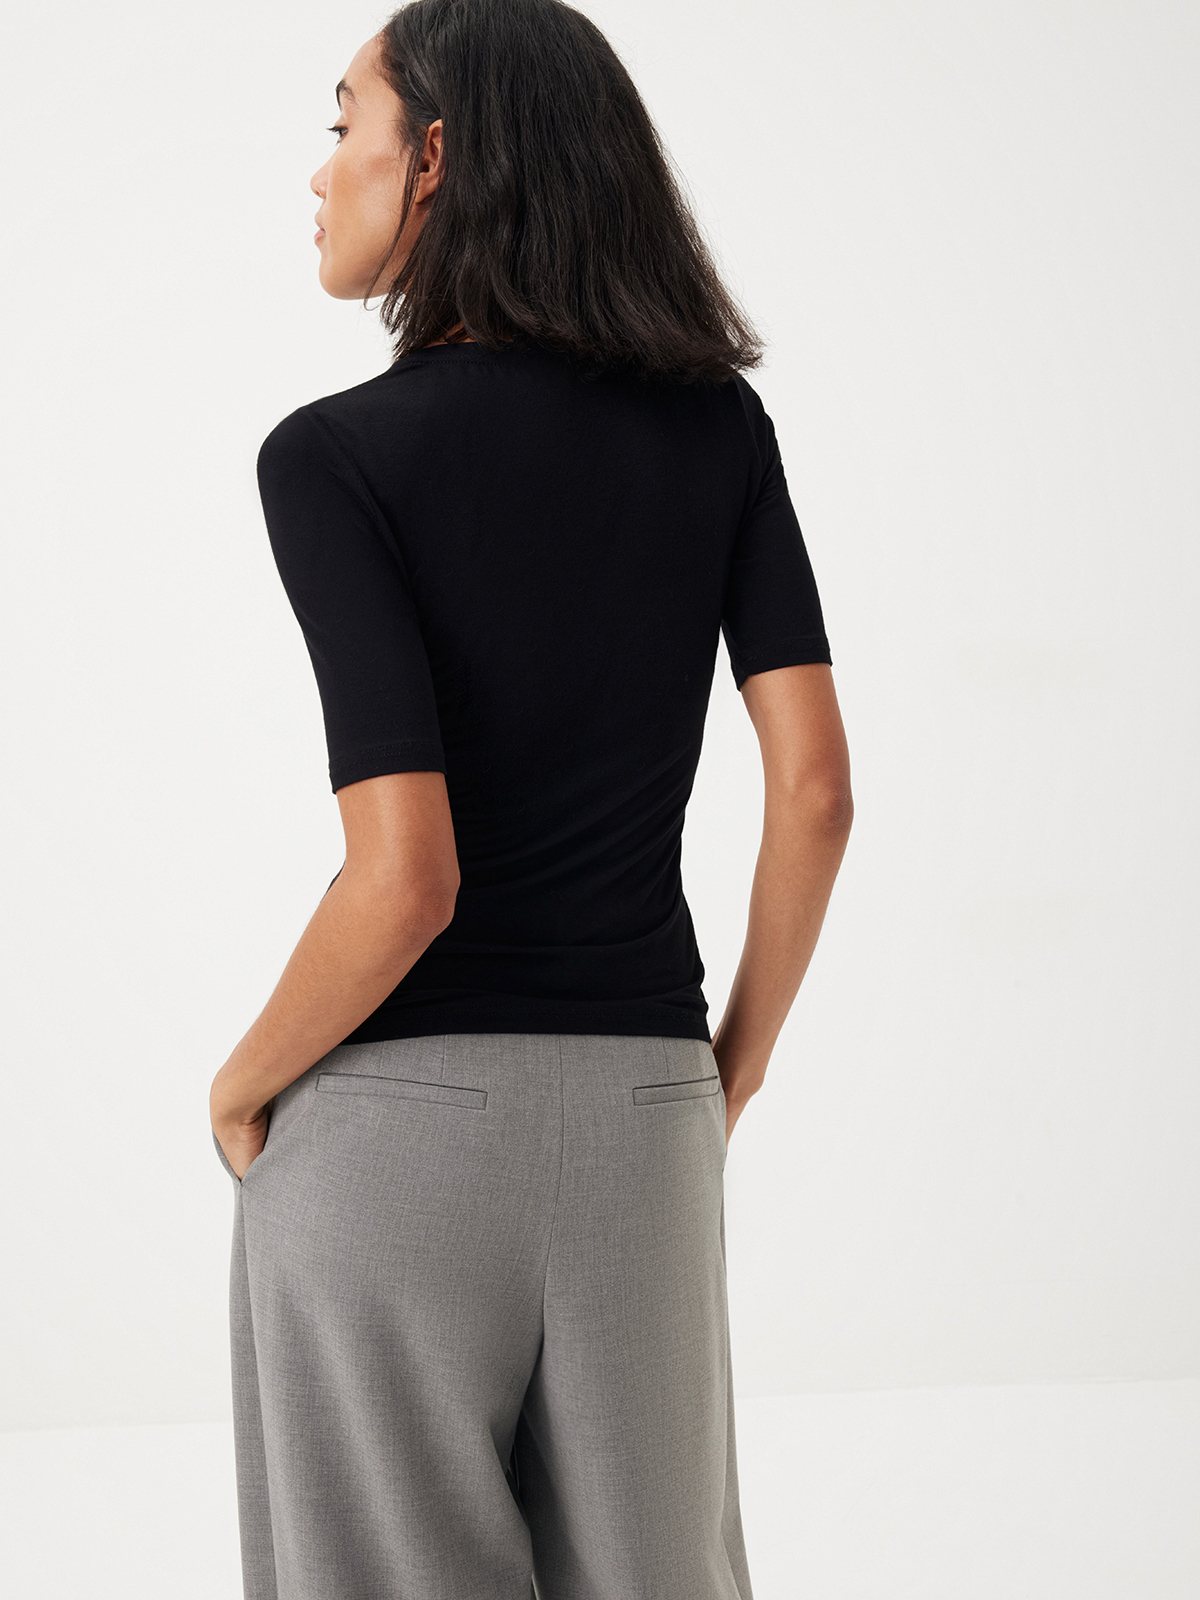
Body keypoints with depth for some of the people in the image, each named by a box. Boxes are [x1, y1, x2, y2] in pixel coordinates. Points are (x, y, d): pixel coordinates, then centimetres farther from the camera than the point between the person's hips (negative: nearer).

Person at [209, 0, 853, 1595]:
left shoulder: (336, 456, -13)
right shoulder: (719, 421, 2)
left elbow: (404, 876, -20)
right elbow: (814, 787, -2)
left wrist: (243, 1084, -2)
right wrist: (734, 1068, 10)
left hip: (390, 1118, -4)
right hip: (636, 1110, 5)